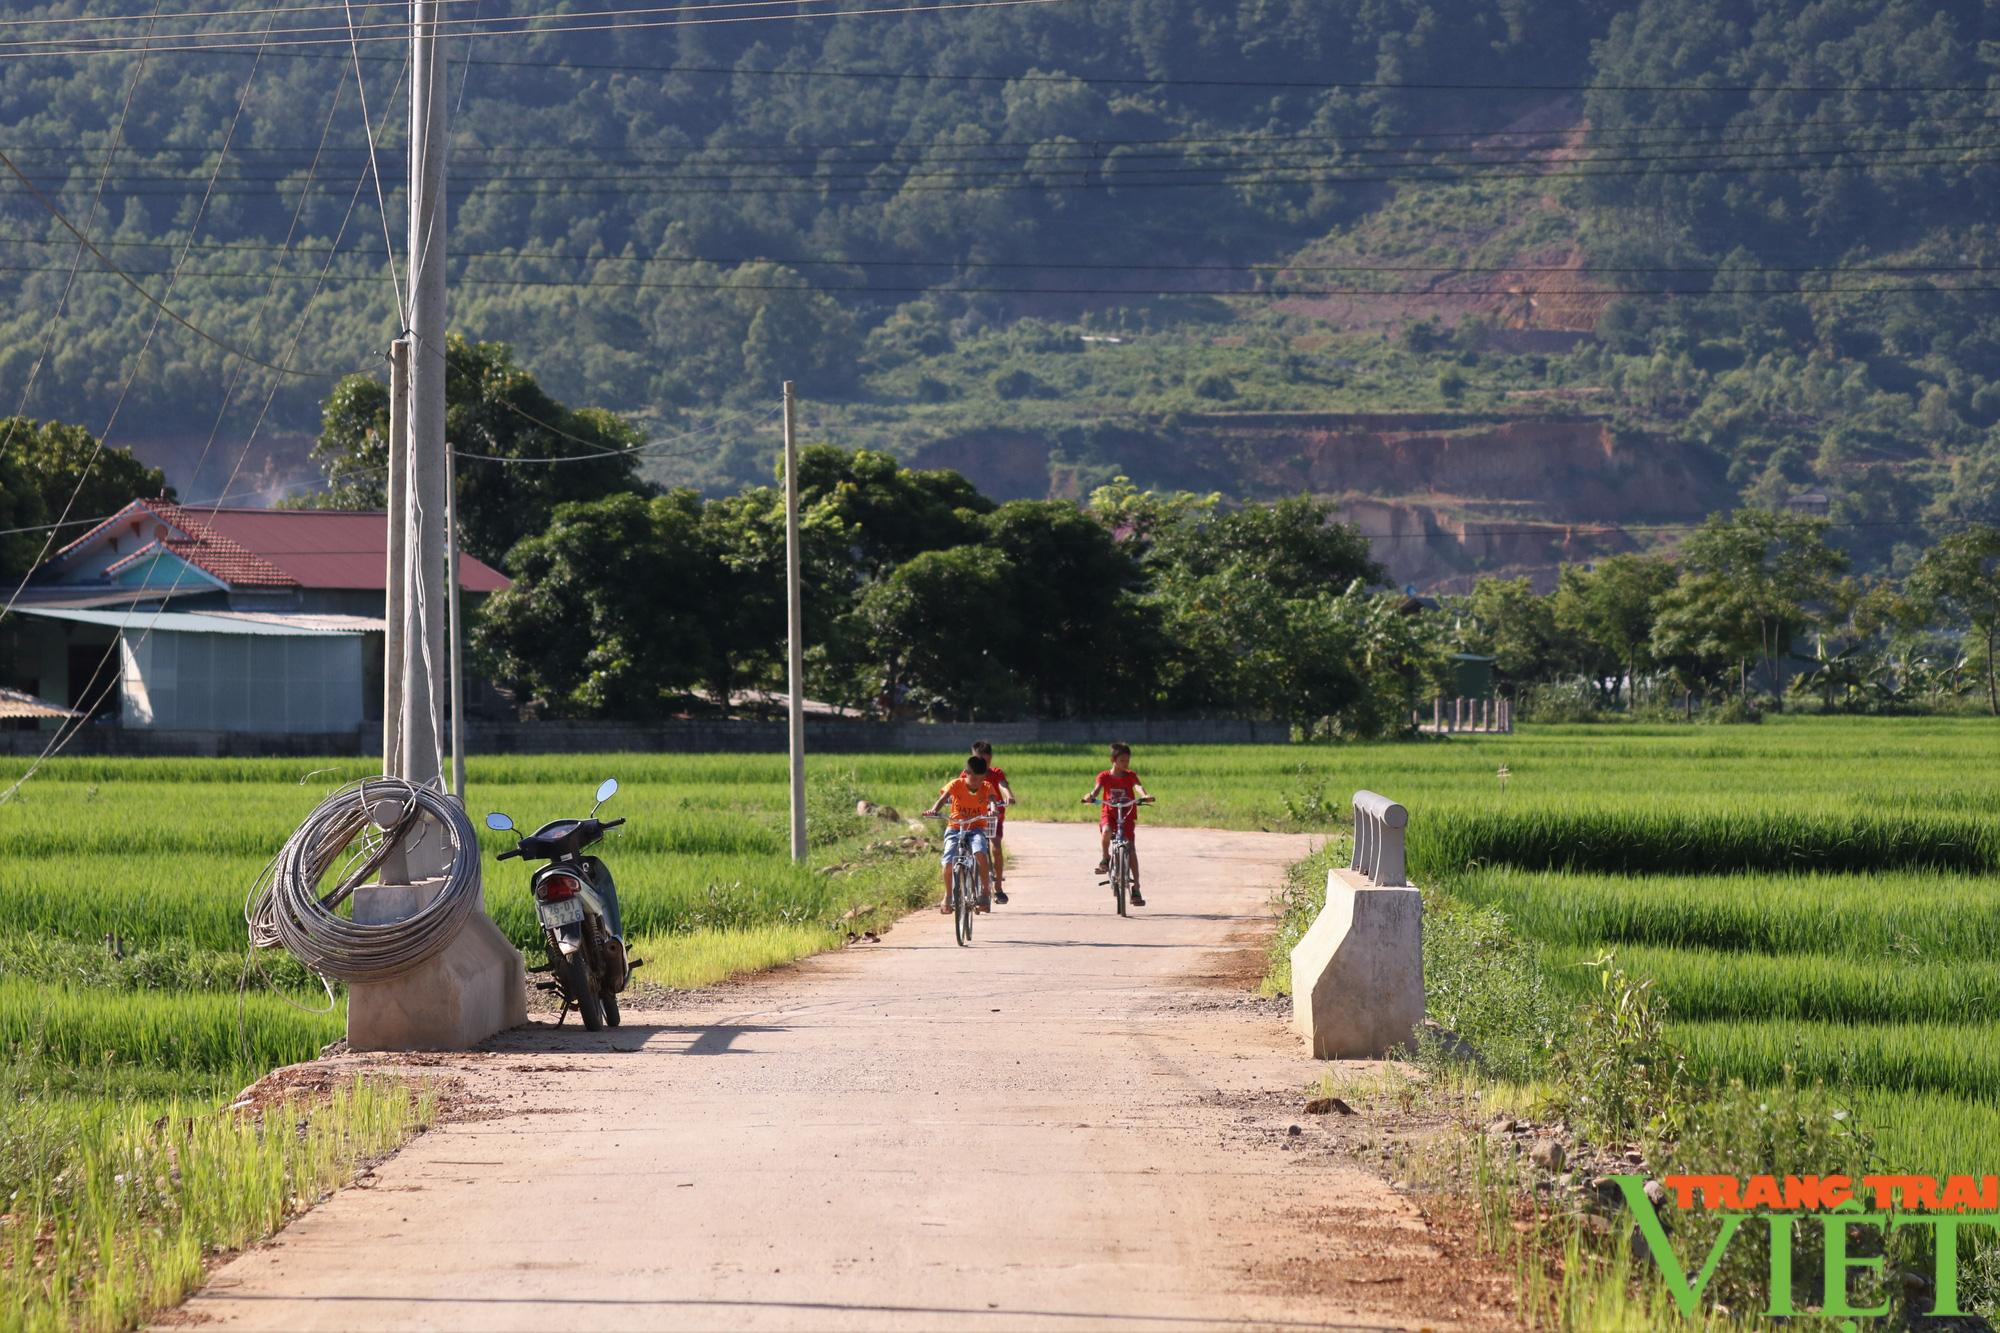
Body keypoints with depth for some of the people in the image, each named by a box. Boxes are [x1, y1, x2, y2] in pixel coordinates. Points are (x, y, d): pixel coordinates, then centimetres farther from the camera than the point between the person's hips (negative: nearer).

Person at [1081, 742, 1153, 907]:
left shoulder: (1130, 776, -1)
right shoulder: (1104, 776, -3)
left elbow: (1137, 786, -20)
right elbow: (1097, 789, -20)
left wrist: (1144, 796, -43)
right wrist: (1090, 797, -44)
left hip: (1127, 815, 1)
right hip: (1109, 813, -1)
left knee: (1131, 849, -7)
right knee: (1106, 831, -36)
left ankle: (1136, 888, -3)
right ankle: (1105, 859, -9)